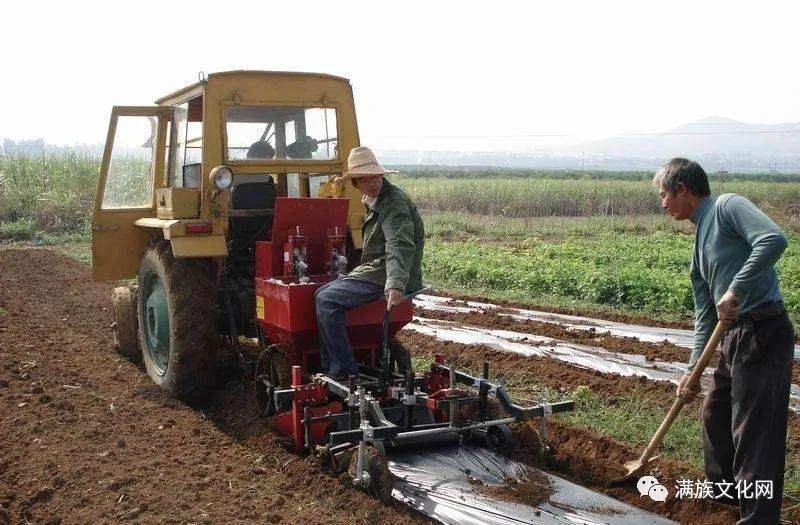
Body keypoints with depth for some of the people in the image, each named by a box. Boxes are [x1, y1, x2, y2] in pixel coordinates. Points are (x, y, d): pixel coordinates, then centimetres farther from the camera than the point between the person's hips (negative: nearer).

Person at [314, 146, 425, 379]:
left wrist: (396, 285, -44)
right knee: (321, 294, 13)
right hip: (374, 270, 11)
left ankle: (344, 369, -14)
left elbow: (400, 246, -32)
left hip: (386, 276, -11)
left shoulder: (394, 202, -17)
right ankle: (329, 368, 15)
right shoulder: (372, 201, 16)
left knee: (327, 300, -19)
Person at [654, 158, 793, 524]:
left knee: (754, 432, -7)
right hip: (734, 338, 10)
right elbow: (706, 314, 19)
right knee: (715, 415, 24)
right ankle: (725, 489, 44)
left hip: (764, 332, -10)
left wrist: (735, 291, -26)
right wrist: (693, 369, 15)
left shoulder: (727, 206, -7)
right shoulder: (700, 240, 18)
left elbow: (774, 239, -27)